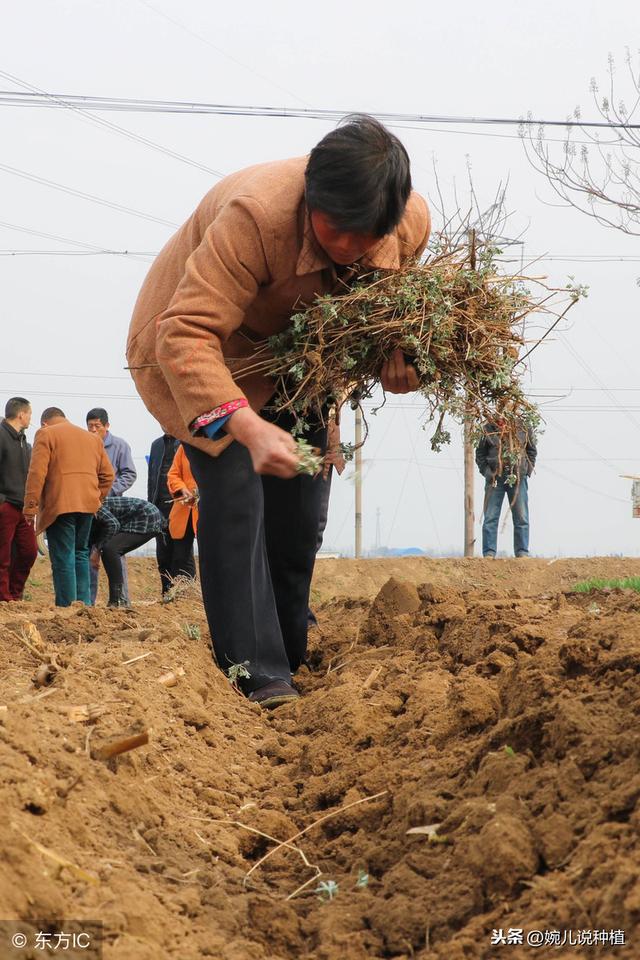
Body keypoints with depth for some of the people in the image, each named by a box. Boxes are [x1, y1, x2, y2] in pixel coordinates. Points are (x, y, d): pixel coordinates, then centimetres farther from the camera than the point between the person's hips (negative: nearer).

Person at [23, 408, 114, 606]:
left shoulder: (46, 435, 1)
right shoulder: (93, 438, 20)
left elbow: (37, 473, -9)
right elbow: (107, 474, 18)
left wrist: (30, 507, -8)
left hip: (59, 505, -6)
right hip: (87, 505, 6)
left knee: (63, 558, -5)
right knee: (80, 554, 16)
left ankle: (67, 606, -9)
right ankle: (84, 603, 13)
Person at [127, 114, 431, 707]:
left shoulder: (411, 225, -23)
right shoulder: (256, 215, -42)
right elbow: (187, 335, -46)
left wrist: (399, 354, -23)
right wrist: (249, 428, -59)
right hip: (205, 348, -6)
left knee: (299, 508, 7)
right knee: (236, 497, -18)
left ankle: (291, 658, 23)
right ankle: (255, 675, -19)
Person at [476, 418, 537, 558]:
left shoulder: (524, 430, 4)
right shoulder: (488, 430, 2)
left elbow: (532, 451, 14)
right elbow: (480, 453, 8)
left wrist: (527, 470, 3)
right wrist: (486, 471, -3)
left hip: (518, 478, 1)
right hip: (495, 478, -1)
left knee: (521, 518, 1)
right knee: (490, 518, -1)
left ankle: (522, 552, 7)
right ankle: (489, 553, 2)